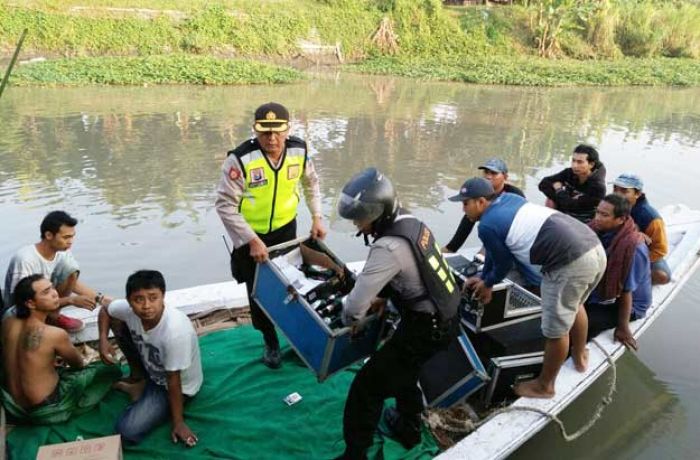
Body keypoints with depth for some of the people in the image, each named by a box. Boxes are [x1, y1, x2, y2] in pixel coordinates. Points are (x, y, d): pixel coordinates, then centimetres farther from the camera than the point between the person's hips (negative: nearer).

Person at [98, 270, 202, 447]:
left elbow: (173, 381, -29)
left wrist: (178, 423, -19)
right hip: (150, 368, 6)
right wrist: (103, 339, -16)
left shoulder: (175, 331, -40)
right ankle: (140, 381, 10)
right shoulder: (130, 309, -23)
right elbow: (105, 310, 2)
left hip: (169, 384, -6)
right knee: (116, 321, -4)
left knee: (127, 431, -20)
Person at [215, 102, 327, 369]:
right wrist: (251, 240, -25)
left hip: (285, 229, 3)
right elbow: (225, 205, -22)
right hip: (250, 235, -3)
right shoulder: (240, 160, -27)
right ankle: (270, 342, 34)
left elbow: (311, 183, 8)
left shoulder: (299, 151, -13)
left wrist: (317, 218, 1)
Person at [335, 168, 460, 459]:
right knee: (402, 372, 32)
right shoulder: (412, 223, -1)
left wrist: (349, 319, -8)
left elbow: (354, 307, -30)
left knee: (366, 388, 0)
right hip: (444, 318, 9)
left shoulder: (389, 247, -29)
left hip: (425, 331, -9)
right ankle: (408, 429, 52)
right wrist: (384, 298, 6)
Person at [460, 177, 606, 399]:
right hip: (594, 248, 10)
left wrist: (487, 284, 25)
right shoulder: (508, 199, 18)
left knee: (556, 329, 9)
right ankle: (580, 355, 55)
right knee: (574, 304, 33)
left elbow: (504, 263, 7)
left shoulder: (487, 225, -7)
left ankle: (544, 386, 28)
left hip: (571, 263, -9)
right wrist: (482, 277, 35)